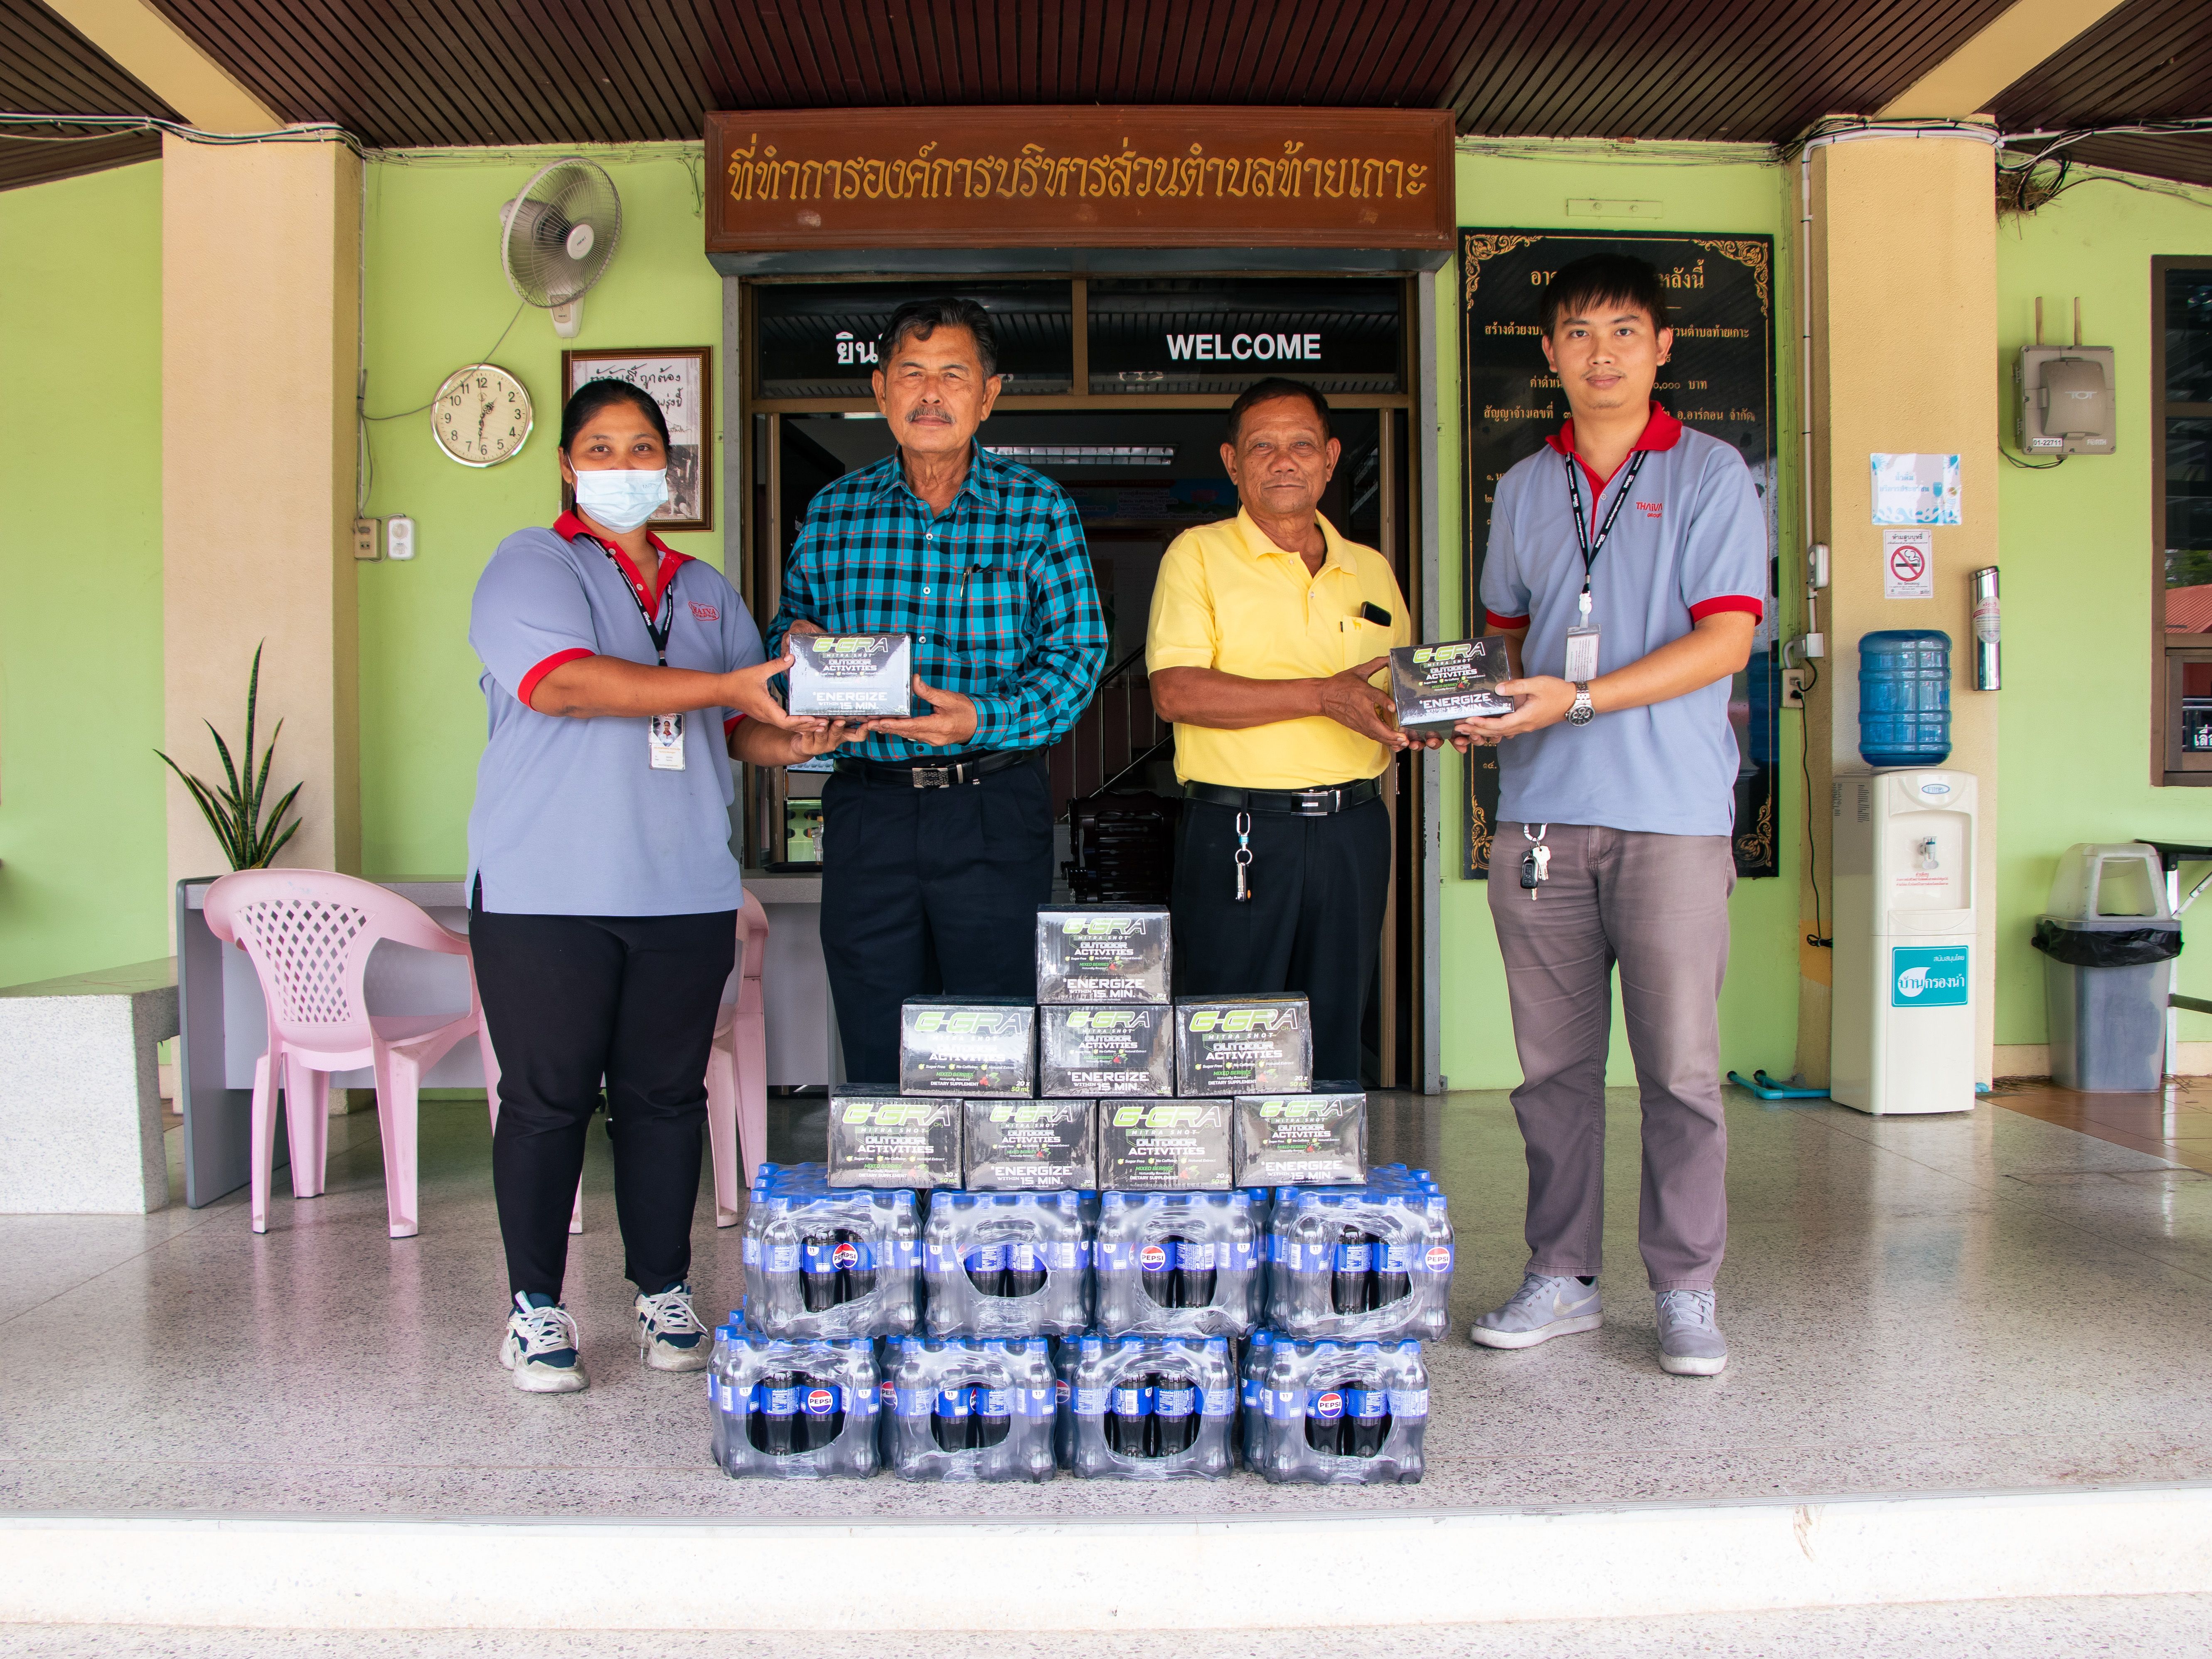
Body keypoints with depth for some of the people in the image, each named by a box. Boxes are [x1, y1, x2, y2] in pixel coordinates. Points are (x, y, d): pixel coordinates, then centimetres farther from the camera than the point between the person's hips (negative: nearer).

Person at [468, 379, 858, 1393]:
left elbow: (741, 729, 17)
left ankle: (664, 1295, 19)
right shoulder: (532, 567, 2)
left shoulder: (706, 591, 19)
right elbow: (563, 682, -17)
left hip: (685, 892, 4)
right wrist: (729, 688, -19)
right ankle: (535, 1309, 14)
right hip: (545, 892, -4)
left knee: (666, 1097, 7)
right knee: (547, 1100, 1)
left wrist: (789, 741, -8)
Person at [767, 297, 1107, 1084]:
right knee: (875, 1063, 9)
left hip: (996, 809, -2)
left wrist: (983, 719, -21)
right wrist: (798, 645, -10)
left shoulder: (1039, 508, 1)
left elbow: (1077, 651, -5)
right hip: (866, 805, 2)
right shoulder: (833, 511, 9)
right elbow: (788, 628, 15)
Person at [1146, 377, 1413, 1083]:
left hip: (1353, 832, 4)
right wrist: (1324, 695, -17)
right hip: (1236, 835, -4)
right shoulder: (1198, 555, 1)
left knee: (1336, 1045, 10)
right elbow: (1175, 691, -13)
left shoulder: (1371, 570, 16)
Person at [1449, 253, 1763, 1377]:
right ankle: (1561, 1276, 19)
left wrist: (1578, 700, -16)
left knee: (1680, 1064, -1)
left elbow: (1725, 641, -7)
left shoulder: (1709, 475, 3)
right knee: (1553, 1062, 8)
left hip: (1671, 811, -4)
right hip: (1538, 811, 4)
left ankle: (1686, 1291, 11)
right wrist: (1466, 708, 1)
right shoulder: (1523, 490, 16)